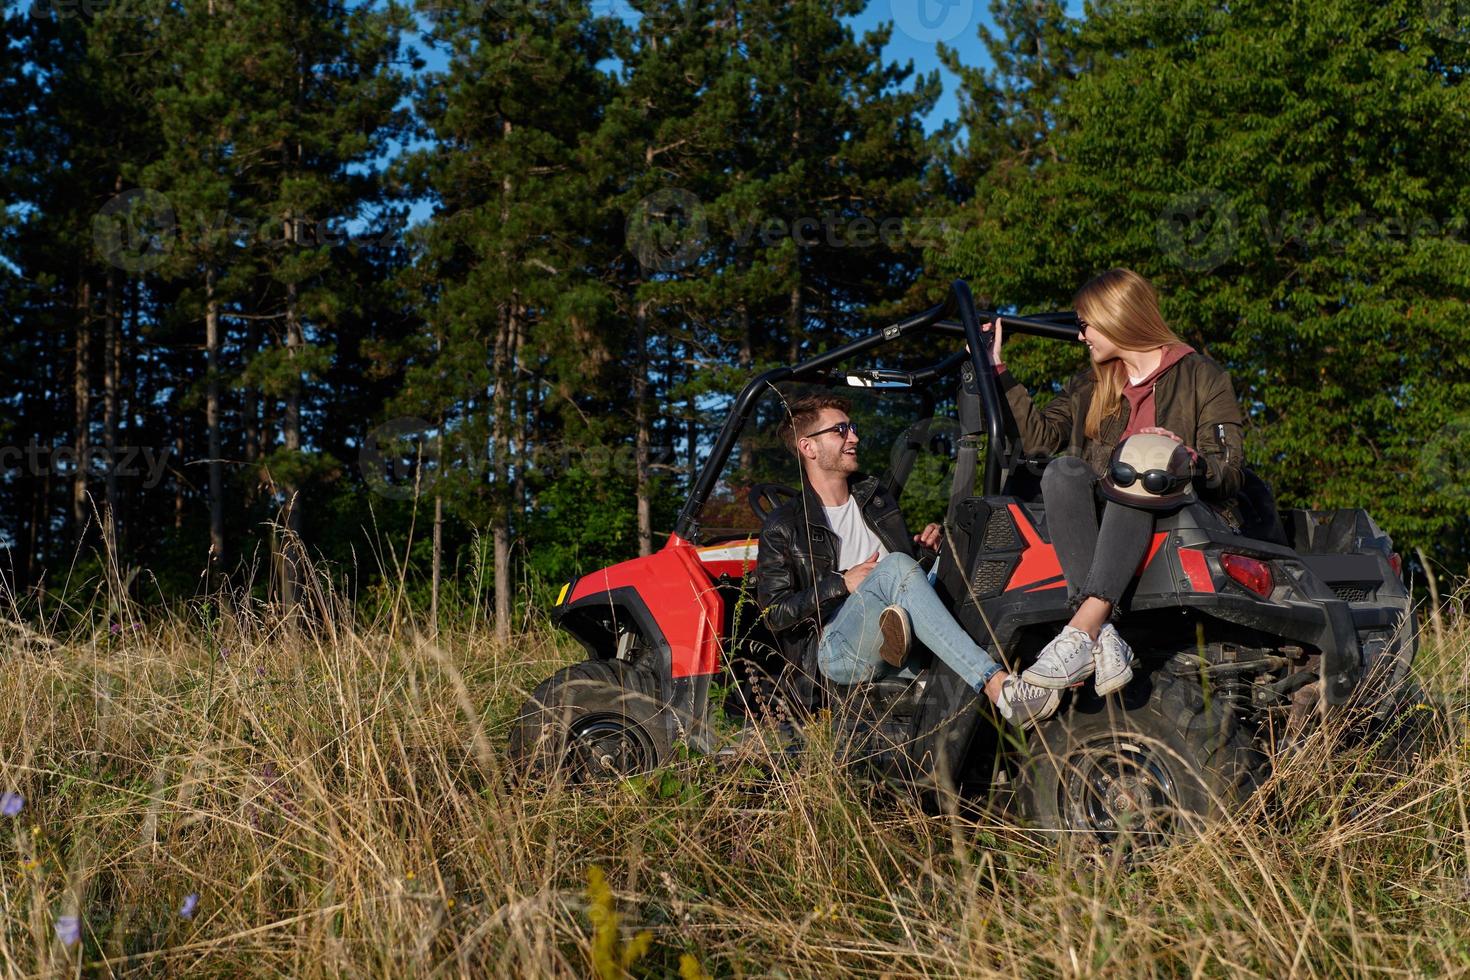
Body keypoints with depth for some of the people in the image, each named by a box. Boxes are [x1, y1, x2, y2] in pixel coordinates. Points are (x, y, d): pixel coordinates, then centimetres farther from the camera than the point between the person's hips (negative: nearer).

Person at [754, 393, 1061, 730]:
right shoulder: (784, 527, 6)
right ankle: (996, 685, -45)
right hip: (838, 651, -5)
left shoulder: (876, 496, 23)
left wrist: (926, 544, 11)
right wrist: (843, 583, -9)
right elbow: (775, 613, 0)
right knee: (895, 567, -33)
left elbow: (908, 551, 35)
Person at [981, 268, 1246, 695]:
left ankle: (1080, 631, -52)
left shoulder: (1203, 378, 9)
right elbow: (1038, 434, 10)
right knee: (1064, 470, -29)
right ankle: (1103, 635, -46)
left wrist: (1189, 461, -22)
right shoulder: (1091, 386, 25)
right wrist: (997, 371, 12)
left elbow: (1230, 475, -1)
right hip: (1098, 514, 3)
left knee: (1133, 487, -36)